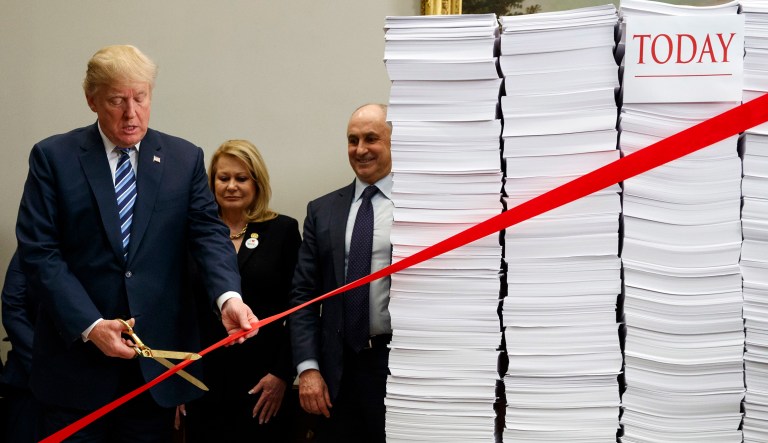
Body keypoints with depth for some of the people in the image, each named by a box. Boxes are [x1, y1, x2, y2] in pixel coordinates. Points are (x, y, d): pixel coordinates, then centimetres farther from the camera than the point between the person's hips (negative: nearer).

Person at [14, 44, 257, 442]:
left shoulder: (185, 159, 7)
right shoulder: (53, 157, 1)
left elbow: (209, 234, -1)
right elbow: (38, 251, -6)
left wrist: (228, 298, -22)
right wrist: (90, 326, -16)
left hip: (157, 361, 2)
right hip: (77, 354, -1)